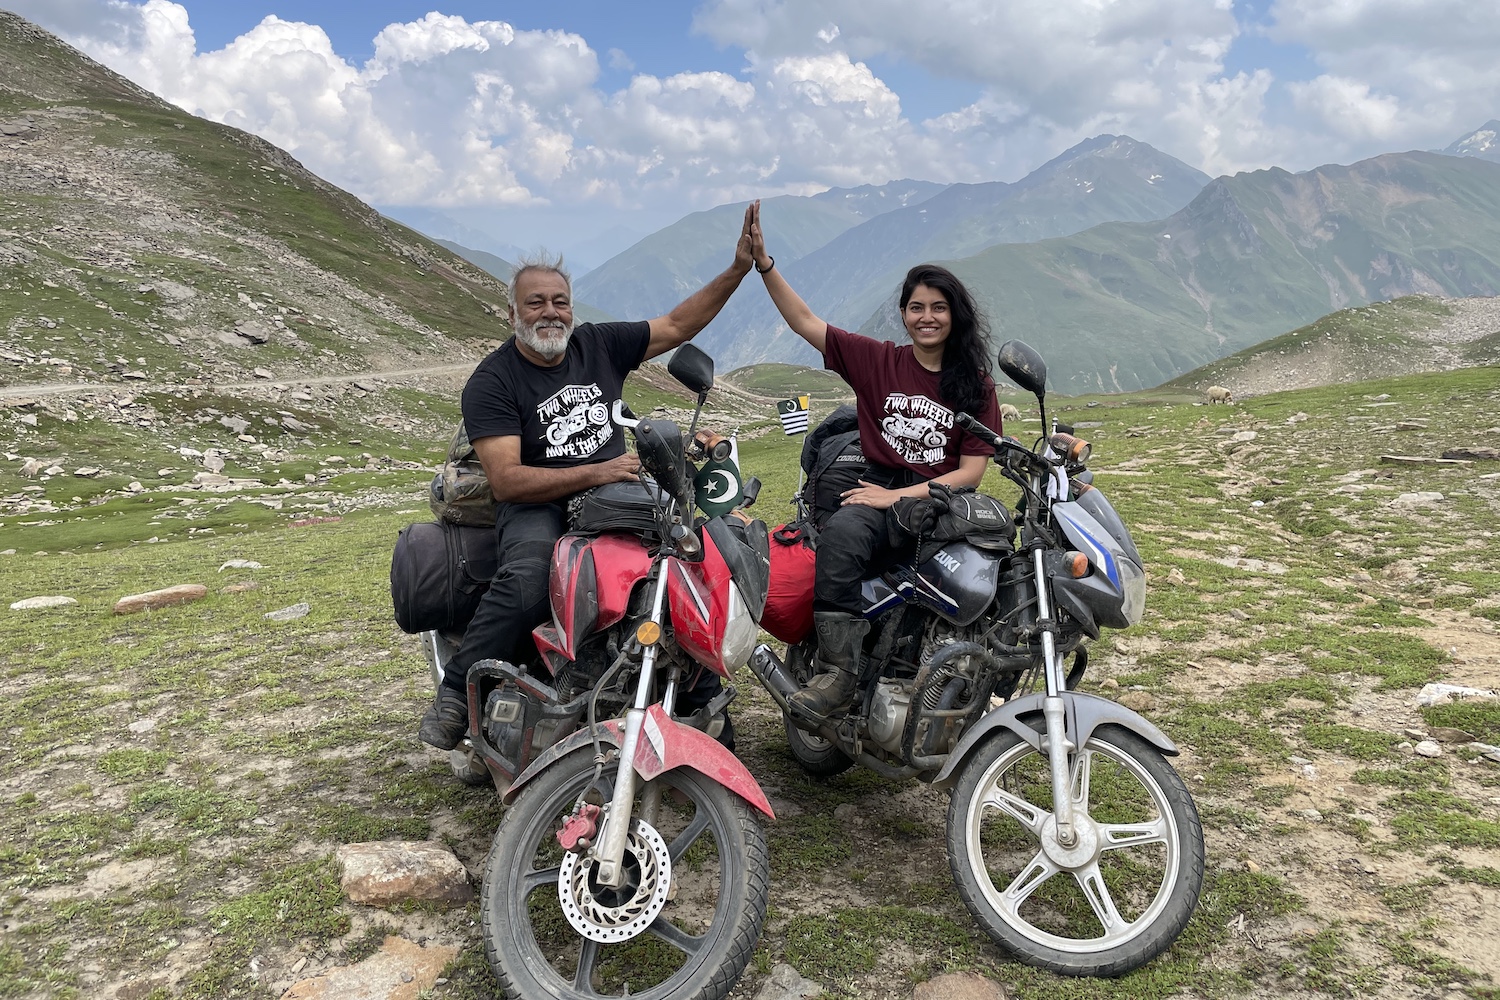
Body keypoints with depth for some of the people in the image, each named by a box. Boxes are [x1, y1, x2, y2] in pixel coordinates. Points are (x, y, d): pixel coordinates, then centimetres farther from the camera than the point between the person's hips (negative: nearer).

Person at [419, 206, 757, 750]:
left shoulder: (598, 344, 10)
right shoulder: (491, 381, -5)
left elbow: (678, 325, 12)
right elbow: (506, 480, -15)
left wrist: (739, 267, 2)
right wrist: (594, 472, -25)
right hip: (539, 505, -4)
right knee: (528, 578, -39)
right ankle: (456, 691, -20)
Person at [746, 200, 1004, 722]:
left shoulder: (976, 384, 10)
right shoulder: (877, 359, 10)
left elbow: (972, 470, 2)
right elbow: (804, 322, 5)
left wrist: (899, 496, -10)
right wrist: (763, 262, -8)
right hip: (877, 491, 0)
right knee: (841, 533, -36)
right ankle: (837, 670, -38)